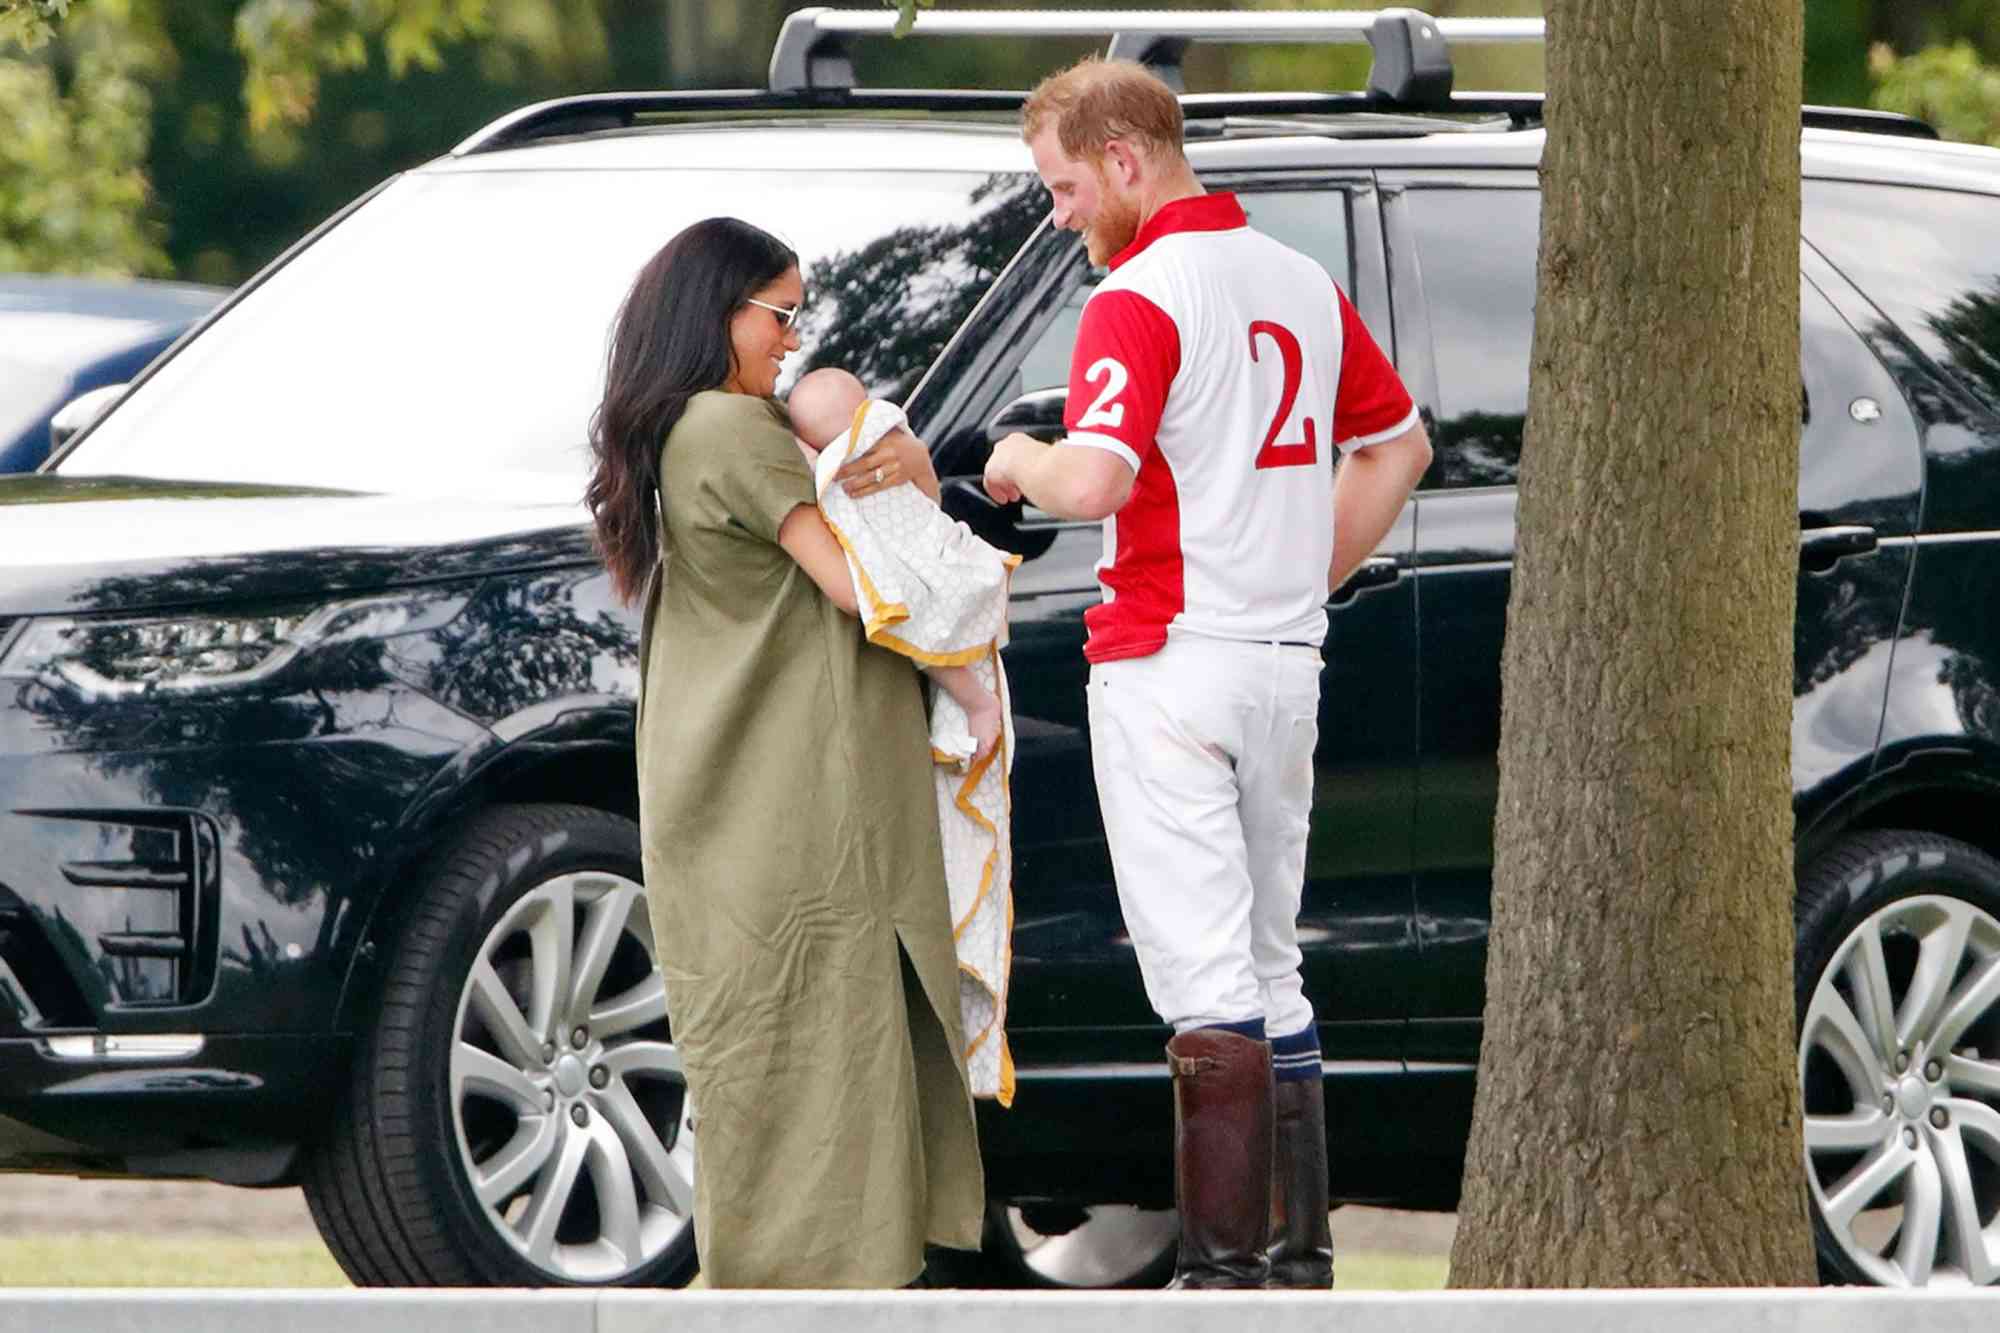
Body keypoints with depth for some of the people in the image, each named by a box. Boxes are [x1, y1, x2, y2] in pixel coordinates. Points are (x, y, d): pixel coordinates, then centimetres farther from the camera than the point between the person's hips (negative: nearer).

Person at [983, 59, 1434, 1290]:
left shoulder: (1140, 299, -13)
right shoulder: (1302, 284, 13)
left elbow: (1095, 481, -26)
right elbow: (1399, 445, 24)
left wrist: (1023, 462, -5)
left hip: (1169, 665, -8)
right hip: (1288, 662, 8)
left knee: (1205, 978, -9)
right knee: (1270, 967, 15)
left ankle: (1224, 1261, -11)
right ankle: (1299, 1248, 17)